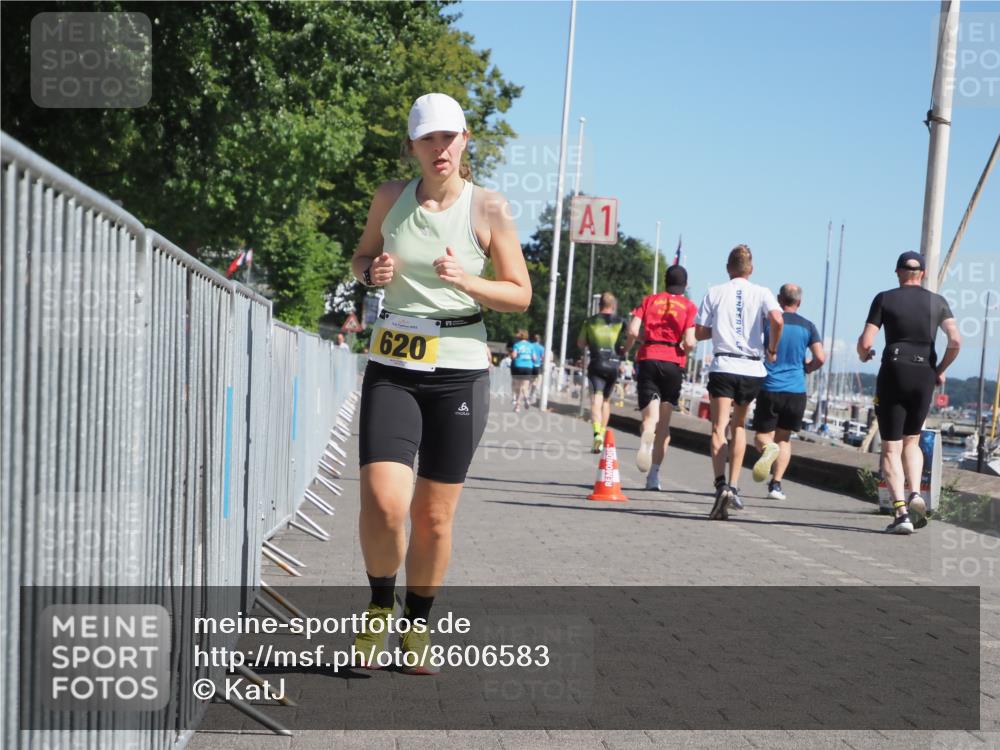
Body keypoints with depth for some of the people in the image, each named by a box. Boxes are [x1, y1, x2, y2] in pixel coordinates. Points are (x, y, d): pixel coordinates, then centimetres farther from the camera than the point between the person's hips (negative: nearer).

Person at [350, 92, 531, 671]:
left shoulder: (489, 209, -3)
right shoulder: (390, 198, 4)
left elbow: (520, 295, 0)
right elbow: (361, 258, 20)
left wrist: (465, 281, -17)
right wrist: (373, 271, -4)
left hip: (460, 371, -1)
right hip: (392, 368, 1)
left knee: (434, 516, 3)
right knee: (383, 503, -14)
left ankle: (417, 623, 25)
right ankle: (380, 605, 13)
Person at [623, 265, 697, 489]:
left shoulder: (649, 300, 10)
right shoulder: (689, 306, 5)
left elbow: (633, 331, -2)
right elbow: (689, 342, -7)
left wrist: (627, 349, 17)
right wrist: (692, 345, 16)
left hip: (648, 359, 0)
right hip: (674, 363, 0)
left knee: (650, 417, -5)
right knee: (664, 423, 9)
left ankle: (646, 437, -42)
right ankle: (653, 474, 5)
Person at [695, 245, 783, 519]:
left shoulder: (715, 293, 6)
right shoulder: (762, 293, 5)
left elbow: (699, 333, 5)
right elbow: (777, 321, -13)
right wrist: (773, 349, 2)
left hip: (723, 366, -2)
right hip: (752, 368, 2)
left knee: (719, 428, -8)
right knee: (739, 427, 18)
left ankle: (721, 485, -27)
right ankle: (734, 486, 12)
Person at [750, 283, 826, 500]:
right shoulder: (807, 326, 3)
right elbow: (820, 358, -4)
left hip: (769, 387, -1)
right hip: (796, 390, 1)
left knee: (762, 435, 8)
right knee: (784, 438, 14)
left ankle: (768, 448, -28)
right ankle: (776, 484, 2)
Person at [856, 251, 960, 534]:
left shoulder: (884, 299, 1)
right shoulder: (938, 302, 7)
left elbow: (865, 342, -6)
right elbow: (956, 341, -5)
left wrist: (864, 356, 17)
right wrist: (940, 370, 10)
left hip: (893, 374, -2)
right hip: (924, 376, 2)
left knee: (891, 447, 1)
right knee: (911, 441, 20)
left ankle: (901, 511, -11)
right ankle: (915, 493, -3)